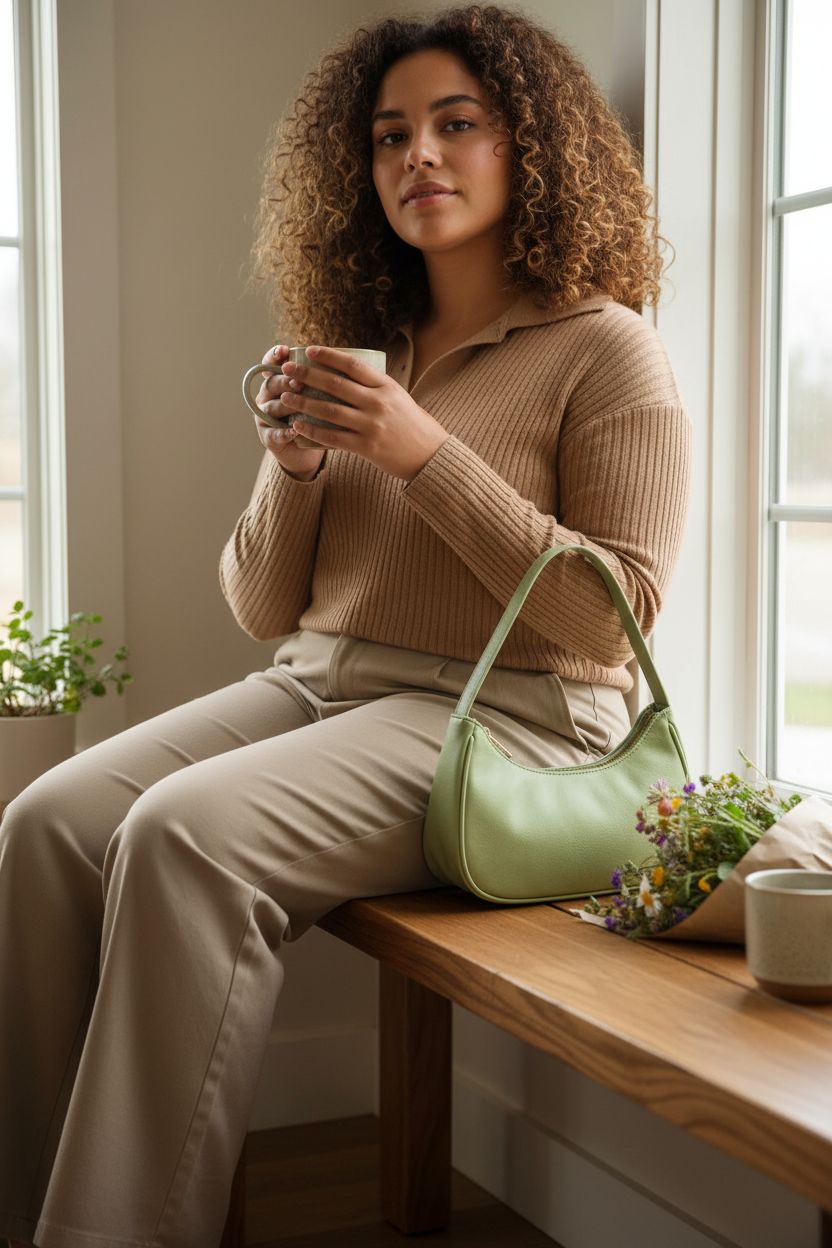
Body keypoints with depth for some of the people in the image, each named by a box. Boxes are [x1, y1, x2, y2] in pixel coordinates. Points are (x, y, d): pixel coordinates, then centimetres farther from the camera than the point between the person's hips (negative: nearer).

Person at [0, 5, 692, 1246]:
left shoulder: (606, 352, -1)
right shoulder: (363, 354, 16)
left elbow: (612, 619, -10)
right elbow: (263, 609, 17)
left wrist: (428, 456, -15)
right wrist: (293, 464, -4)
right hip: (316, 684, 6)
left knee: (187, 835, -30)